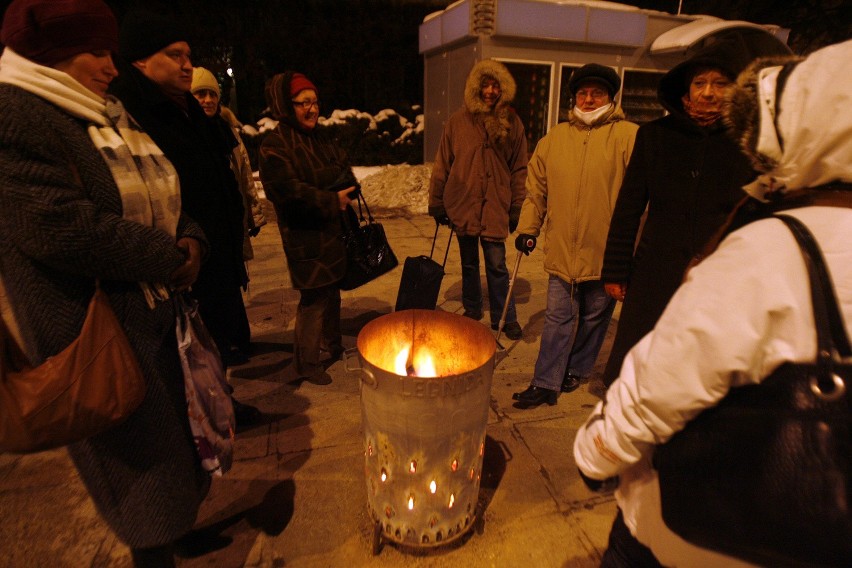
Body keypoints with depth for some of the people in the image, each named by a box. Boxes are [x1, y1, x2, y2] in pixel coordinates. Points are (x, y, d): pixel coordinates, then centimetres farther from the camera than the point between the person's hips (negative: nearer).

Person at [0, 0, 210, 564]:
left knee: (172, 434, 22)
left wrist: (191, 241, -6)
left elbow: (161, 201, 14)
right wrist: (166, 261, -18)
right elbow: (62, 227, -26)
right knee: (140, 462, 7)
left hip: (153, 314, 8)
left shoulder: (111, 120, 13)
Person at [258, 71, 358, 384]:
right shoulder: (274, 146, -11)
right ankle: (306, 364, 12)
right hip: (305, 237, -8)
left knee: (332, 290, 18)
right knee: (314, 298, -4)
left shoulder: (321, 140, 13)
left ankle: (333, 344, 39)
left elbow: (344, 169, 15)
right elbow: (288, 191, -21)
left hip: (333, 231, 8)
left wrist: (344, 190, -8)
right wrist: (331, 200, -19)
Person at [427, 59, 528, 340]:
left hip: (495, 207, -1)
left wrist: (517, 208, 1)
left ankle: (505, 318, 17)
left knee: (497, 264, 2)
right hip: (462, 204, 1)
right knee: (468, 263, 14)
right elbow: (442, 165, 4)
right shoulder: (458, 121, 1)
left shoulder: (511, 122, 2)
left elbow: (519, 169, 4)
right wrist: (437, 203, 4)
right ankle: (472, 310, 31)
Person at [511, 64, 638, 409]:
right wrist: (528, 228, 10)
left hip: (605, 250, -2)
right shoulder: (554, 139, 10)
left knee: (595, 316, 14)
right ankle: (545, 383, 14)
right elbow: (537, 189, 15)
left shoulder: (628, 137, -3)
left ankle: (576, 370, 34)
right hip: (563, 249, 2)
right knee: (558, 317, 6)